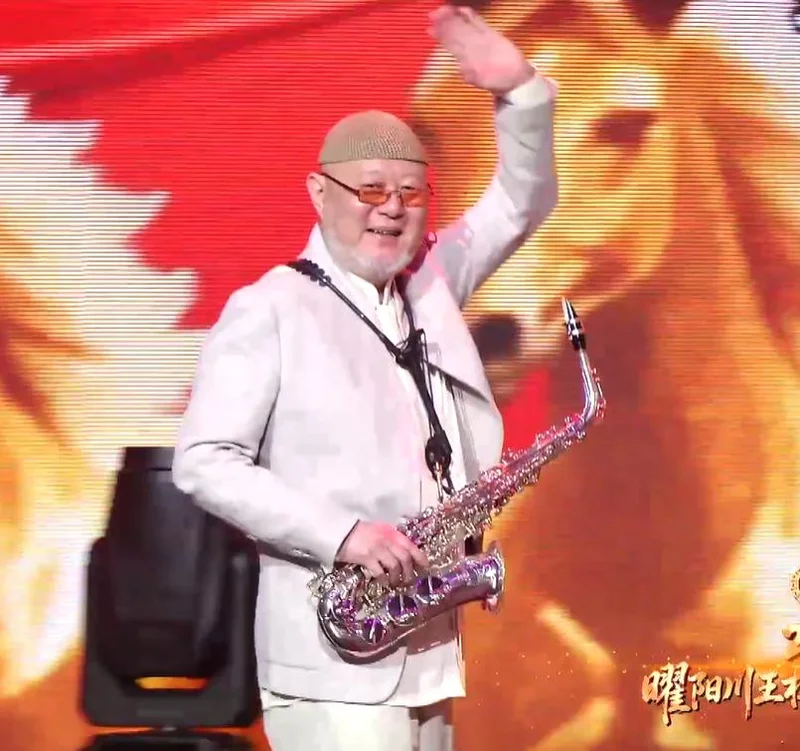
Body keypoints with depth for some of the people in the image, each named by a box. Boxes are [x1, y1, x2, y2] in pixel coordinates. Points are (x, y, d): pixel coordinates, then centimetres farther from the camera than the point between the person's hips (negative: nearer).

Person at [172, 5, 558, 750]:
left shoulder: (430, 284, 14)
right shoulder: (266, 310, -5)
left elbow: (521, 203, 19)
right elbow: (201, 462, -10)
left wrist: (520, 92, 1)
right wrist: (339, 533, -18)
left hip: (431, 647, 7)